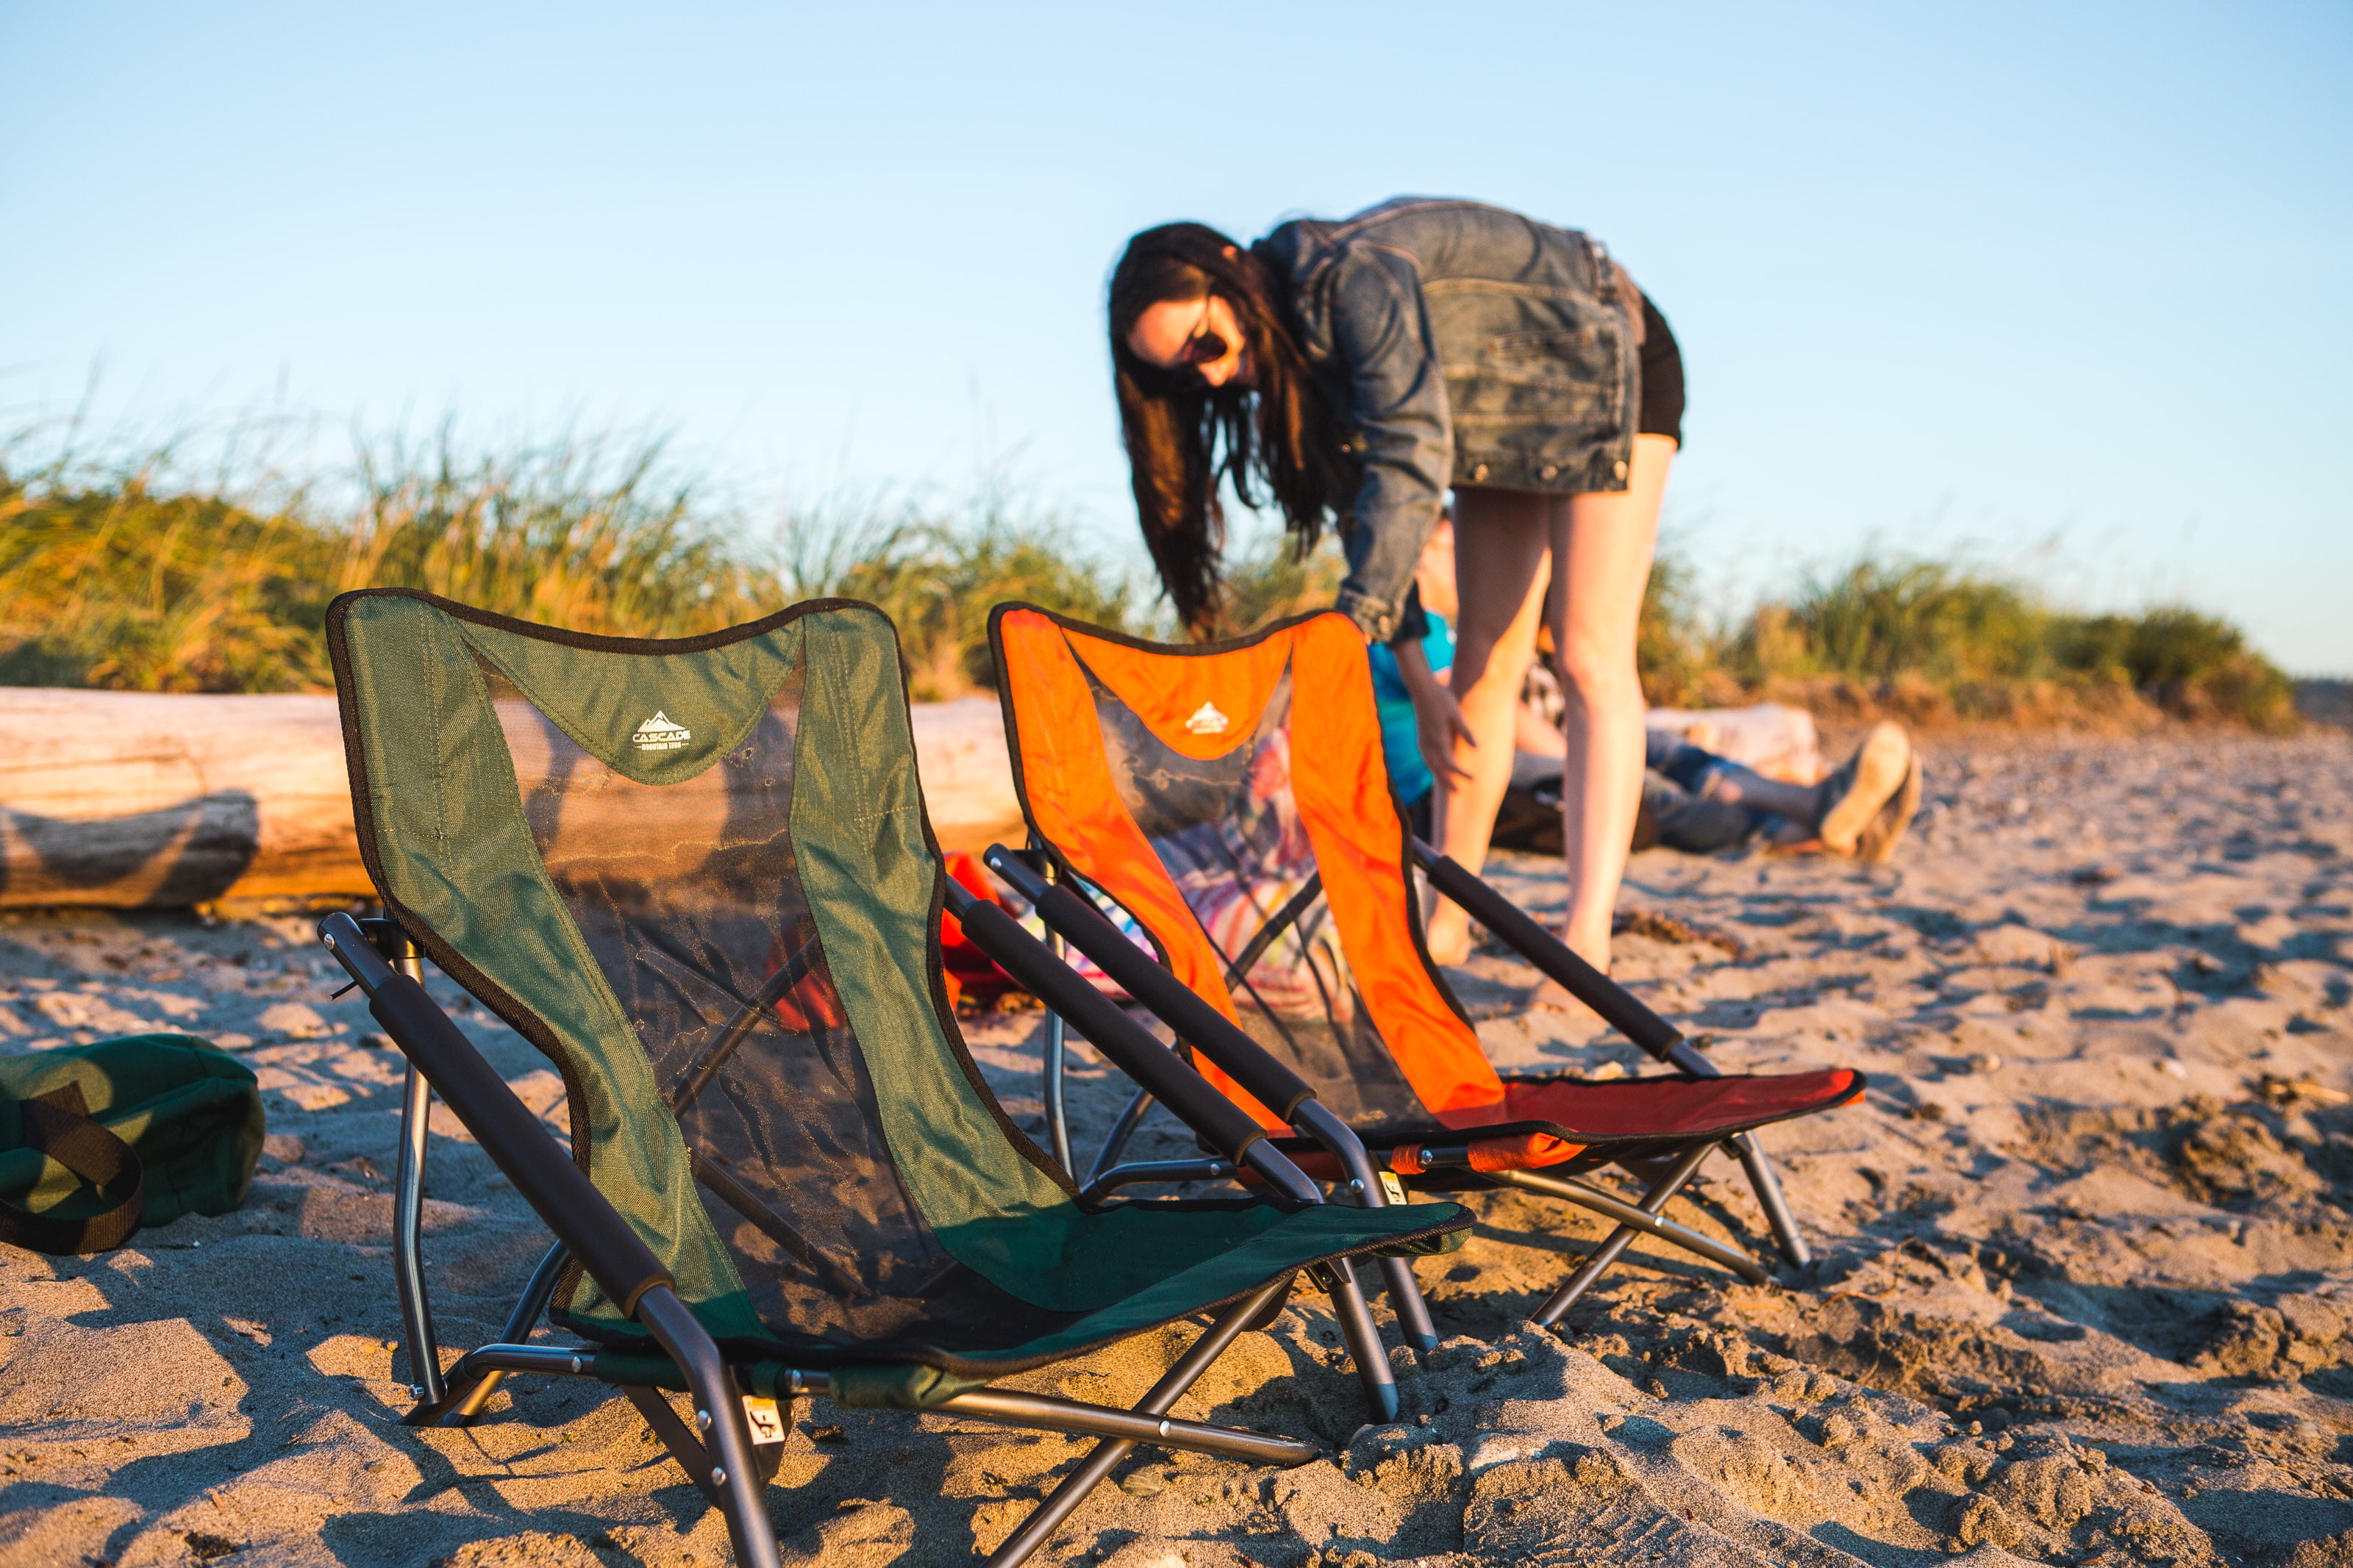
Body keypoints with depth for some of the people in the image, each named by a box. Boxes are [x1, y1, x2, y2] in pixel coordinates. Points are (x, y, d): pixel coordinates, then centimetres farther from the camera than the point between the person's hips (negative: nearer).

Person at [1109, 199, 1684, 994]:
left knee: (1590, 656, -18)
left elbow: (1411, 461, -43)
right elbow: (1358, 505, -6)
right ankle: (1449, 923, 7)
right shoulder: (1291, 342, -9)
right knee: (1481, 662, 3)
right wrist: (1419, 682, -10)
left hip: (1606, 361, -8)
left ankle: (1587, 938, -25)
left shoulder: (1355, 278, -35)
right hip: (1502, 410, 8)